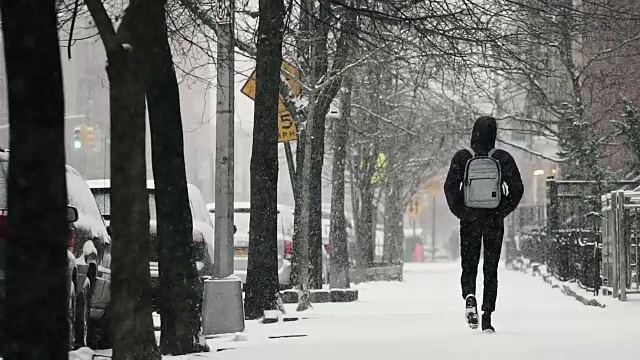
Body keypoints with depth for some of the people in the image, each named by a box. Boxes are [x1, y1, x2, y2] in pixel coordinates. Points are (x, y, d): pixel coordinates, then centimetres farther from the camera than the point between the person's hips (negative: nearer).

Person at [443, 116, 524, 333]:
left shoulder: (462, 158, -5)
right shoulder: (503, 159, -4)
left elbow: (450, 187, -8)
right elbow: (517, 189, -3)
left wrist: (459, 211, 4)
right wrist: (503, 211, 6)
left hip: (469, 220, 0)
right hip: (494, 222, 0)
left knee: (469, 266, 12)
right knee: (491, 270, 8)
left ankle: (469, 296, -19)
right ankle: (487, 318, 2)